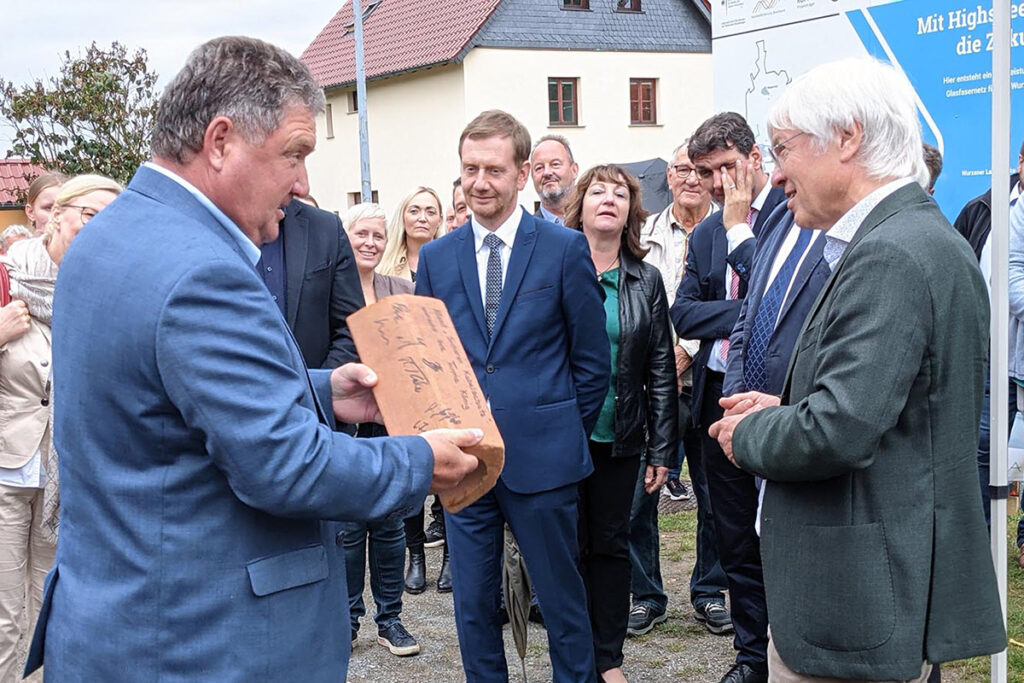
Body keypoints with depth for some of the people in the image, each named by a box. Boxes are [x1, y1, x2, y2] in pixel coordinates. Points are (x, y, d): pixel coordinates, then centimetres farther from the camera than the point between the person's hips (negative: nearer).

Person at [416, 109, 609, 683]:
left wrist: (568, 434, 1)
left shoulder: (566, 249, -3)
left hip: (542, 458, -3)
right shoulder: (437, 258, 7)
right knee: (473, 604, 11)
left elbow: (592, 358, 1)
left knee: (563, 599, 8)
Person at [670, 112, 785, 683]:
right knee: (737, 541, 13)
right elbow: (683, 313, 5)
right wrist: (745, 315, -10)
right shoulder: (705, 233, 14)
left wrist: (739, 227, -10)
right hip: (720, 396, 6)